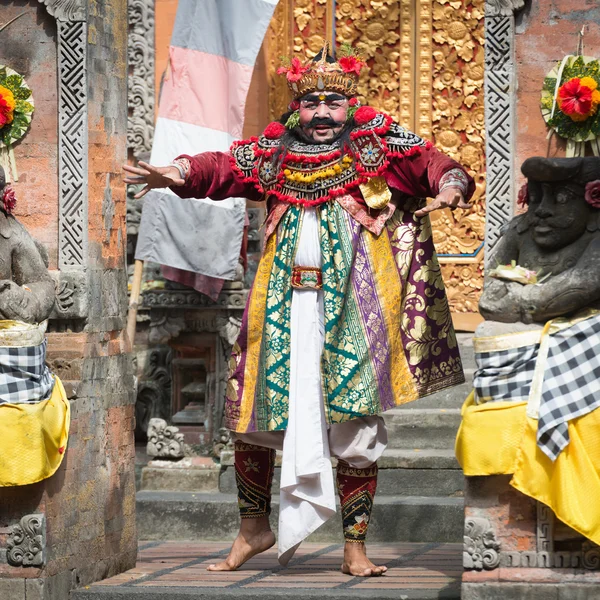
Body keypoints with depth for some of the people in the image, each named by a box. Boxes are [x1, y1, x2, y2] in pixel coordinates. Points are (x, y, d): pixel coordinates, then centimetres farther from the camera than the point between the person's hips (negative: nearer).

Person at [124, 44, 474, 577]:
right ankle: (254, 527, 25)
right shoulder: (274, 154, 10)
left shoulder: (379, 145, 5)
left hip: (353, 307, -2)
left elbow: (432, 163, -2)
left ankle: (355, 546, 10)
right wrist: (177, 174, -17)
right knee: (252, 415, 5)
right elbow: (222, 167, 2)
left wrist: (450, 185, -25)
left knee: (356, 425, -1)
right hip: (282, 306, 2)